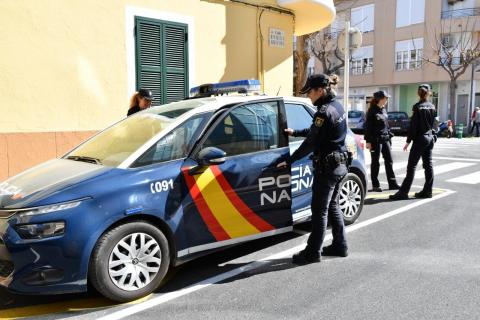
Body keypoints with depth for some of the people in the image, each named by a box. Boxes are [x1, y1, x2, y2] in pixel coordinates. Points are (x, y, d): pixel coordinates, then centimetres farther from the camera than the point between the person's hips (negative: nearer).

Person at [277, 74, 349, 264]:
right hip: (339, 164, 10)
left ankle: (312, 252, 10)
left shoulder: (324, 112, -20)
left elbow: (311, 143, -19)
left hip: (327, 167, -10)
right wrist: (295, 133, 23)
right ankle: (340, 246, 28)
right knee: (332, 206, 19)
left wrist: (289, 161, -12)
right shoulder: (337, 106, 9)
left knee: (319, 210, 0)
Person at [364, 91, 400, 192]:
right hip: (376, 140, -7)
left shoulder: (383, 110, 11)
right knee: (375, 163, 2)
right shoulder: (372, 111, -10)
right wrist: (368, 141, -16)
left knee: (389, 161, 8)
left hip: (385, 139, 7)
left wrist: (389, 136, 16)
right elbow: (368, 127, -12)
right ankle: (375, 185, 10)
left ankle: (392, 183, 15)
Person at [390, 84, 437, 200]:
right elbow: (433, 123, 12)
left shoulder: (418, 107, -12)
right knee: (428, 165, 11)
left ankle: (403, 192, -7)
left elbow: (413, 125, -14)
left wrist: (408, 141, -11)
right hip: (430, 138, 7)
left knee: (411, 165, -7)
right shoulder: (432, 107, 7)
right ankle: (427, 191, 16)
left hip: (420, 138, -7)